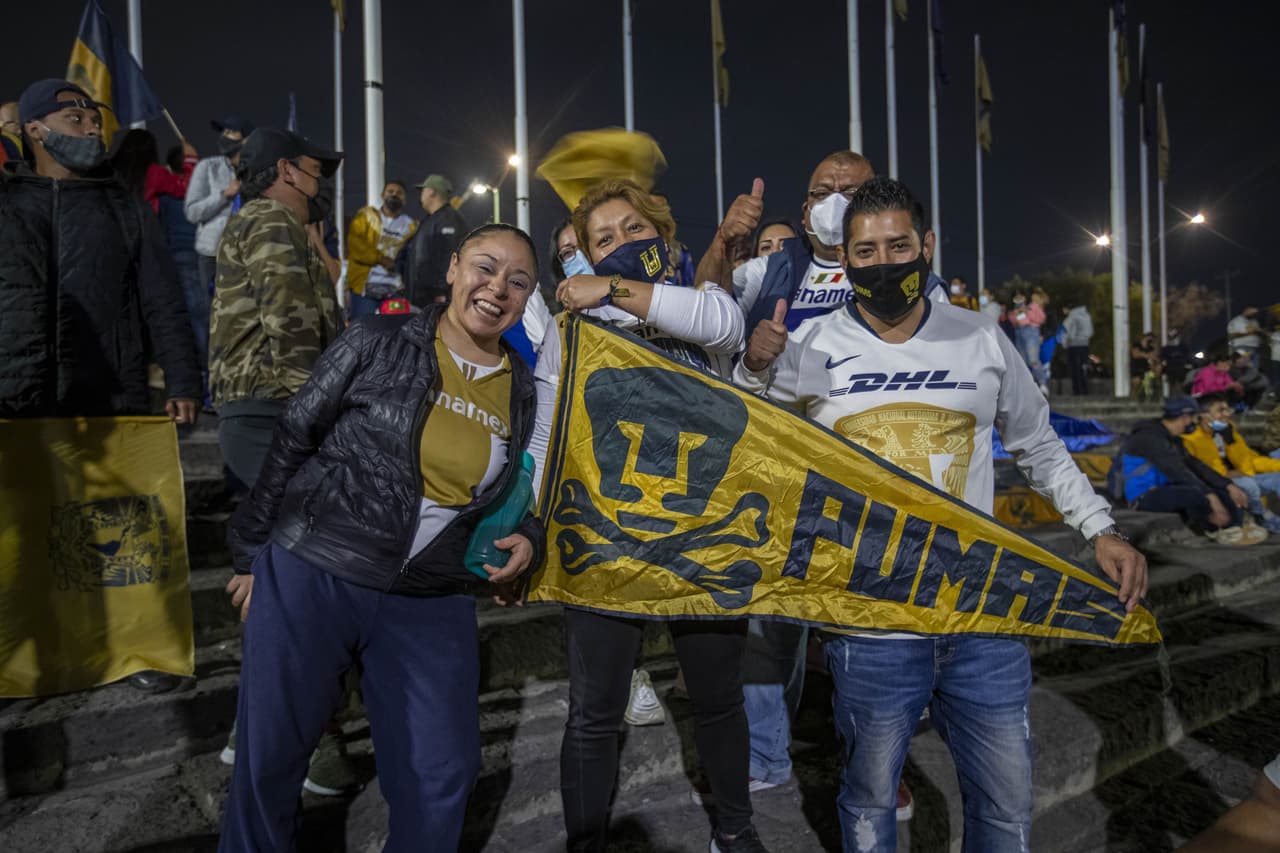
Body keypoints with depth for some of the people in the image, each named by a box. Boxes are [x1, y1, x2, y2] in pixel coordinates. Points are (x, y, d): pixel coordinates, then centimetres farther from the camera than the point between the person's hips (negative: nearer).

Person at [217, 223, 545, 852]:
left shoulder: (522, 393, 4)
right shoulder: (378, 342, -7)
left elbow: (513, 497, 17)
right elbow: (292, 440, -2)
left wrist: (527, 539, -5)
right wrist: (252, 550, 0)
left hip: (432, 604, 3)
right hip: (310, 577, -2)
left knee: (443, 777, 7)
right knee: (267, 759, 8)